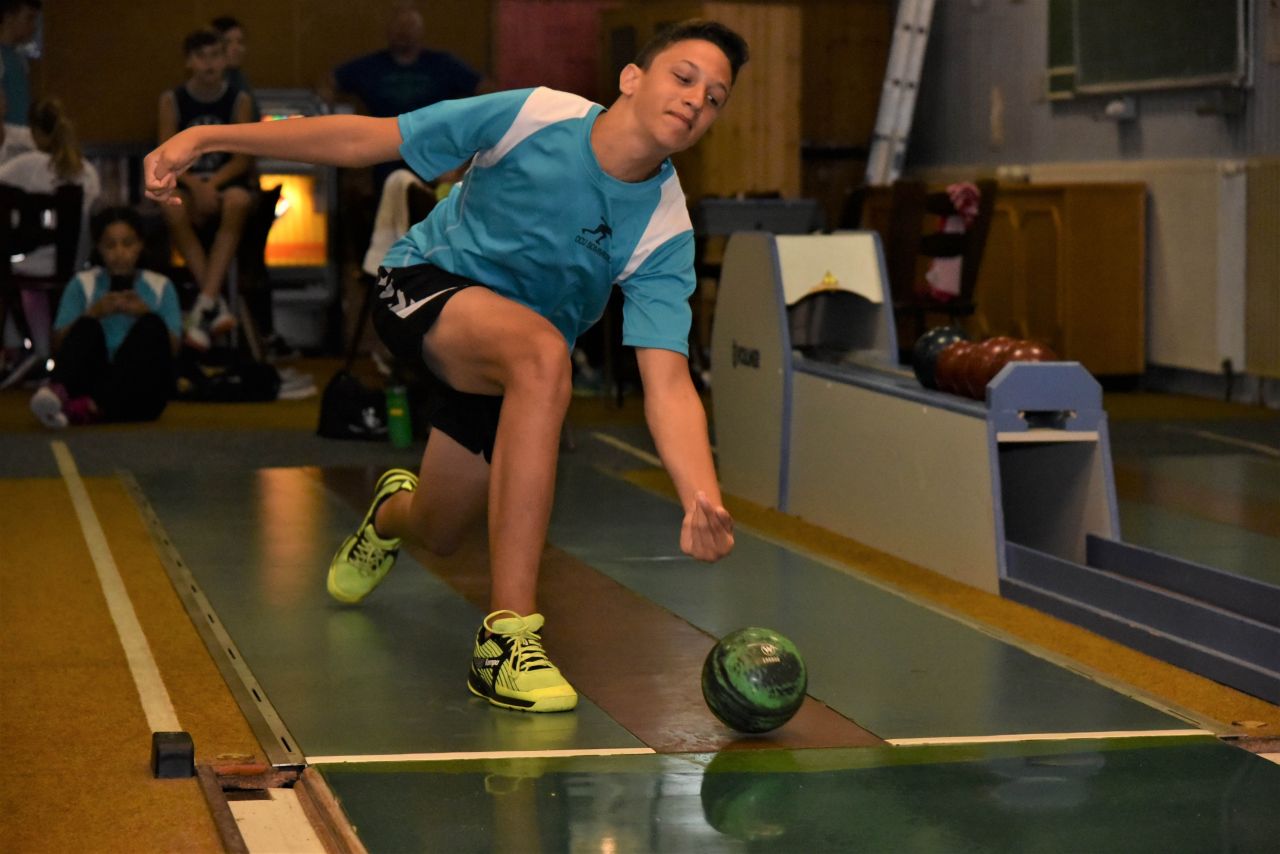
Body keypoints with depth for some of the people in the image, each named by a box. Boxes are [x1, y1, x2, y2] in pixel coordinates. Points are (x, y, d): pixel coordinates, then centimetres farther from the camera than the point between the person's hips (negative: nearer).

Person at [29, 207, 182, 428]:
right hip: (93, 381, 0)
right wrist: (94, 312, -10)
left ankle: (94, 405, -44)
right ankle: (58, 393, -56)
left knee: (152, 325, -26)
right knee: (86, 326, -26)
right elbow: (60, 340, 5)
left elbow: (172, 347, 5)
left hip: (139, 389, 0)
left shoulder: (161, 286, 15)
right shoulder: (82, 283, 15)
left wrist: (144, 314, -12)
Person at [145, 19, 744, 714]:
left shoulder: (665, 233, -19)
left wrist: (702, 499, -46)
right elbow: (364, 139, -16)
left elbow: (667, 383, -27)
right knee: (541, 350, -36)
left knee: (435, 536, 11)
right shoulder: (533, 116, -24)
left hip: (505, 378, 4)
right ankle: (506, 633, -37)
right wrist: (206, 137, -18)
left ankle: (394, 512, 56)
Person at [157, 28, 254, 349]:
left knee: (238, 202, -37)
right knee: (173, 209, -36)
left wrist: (212, 184, -18)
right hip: (186, 183, 0)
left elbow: (241, 159, -1)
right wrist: (195, 185, -20)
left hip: (226, 182, 0)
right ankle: (216, 305, -32)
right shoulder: (172, 100, 1)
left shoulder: (239, 100, 1)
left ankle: (205, 304, -38)